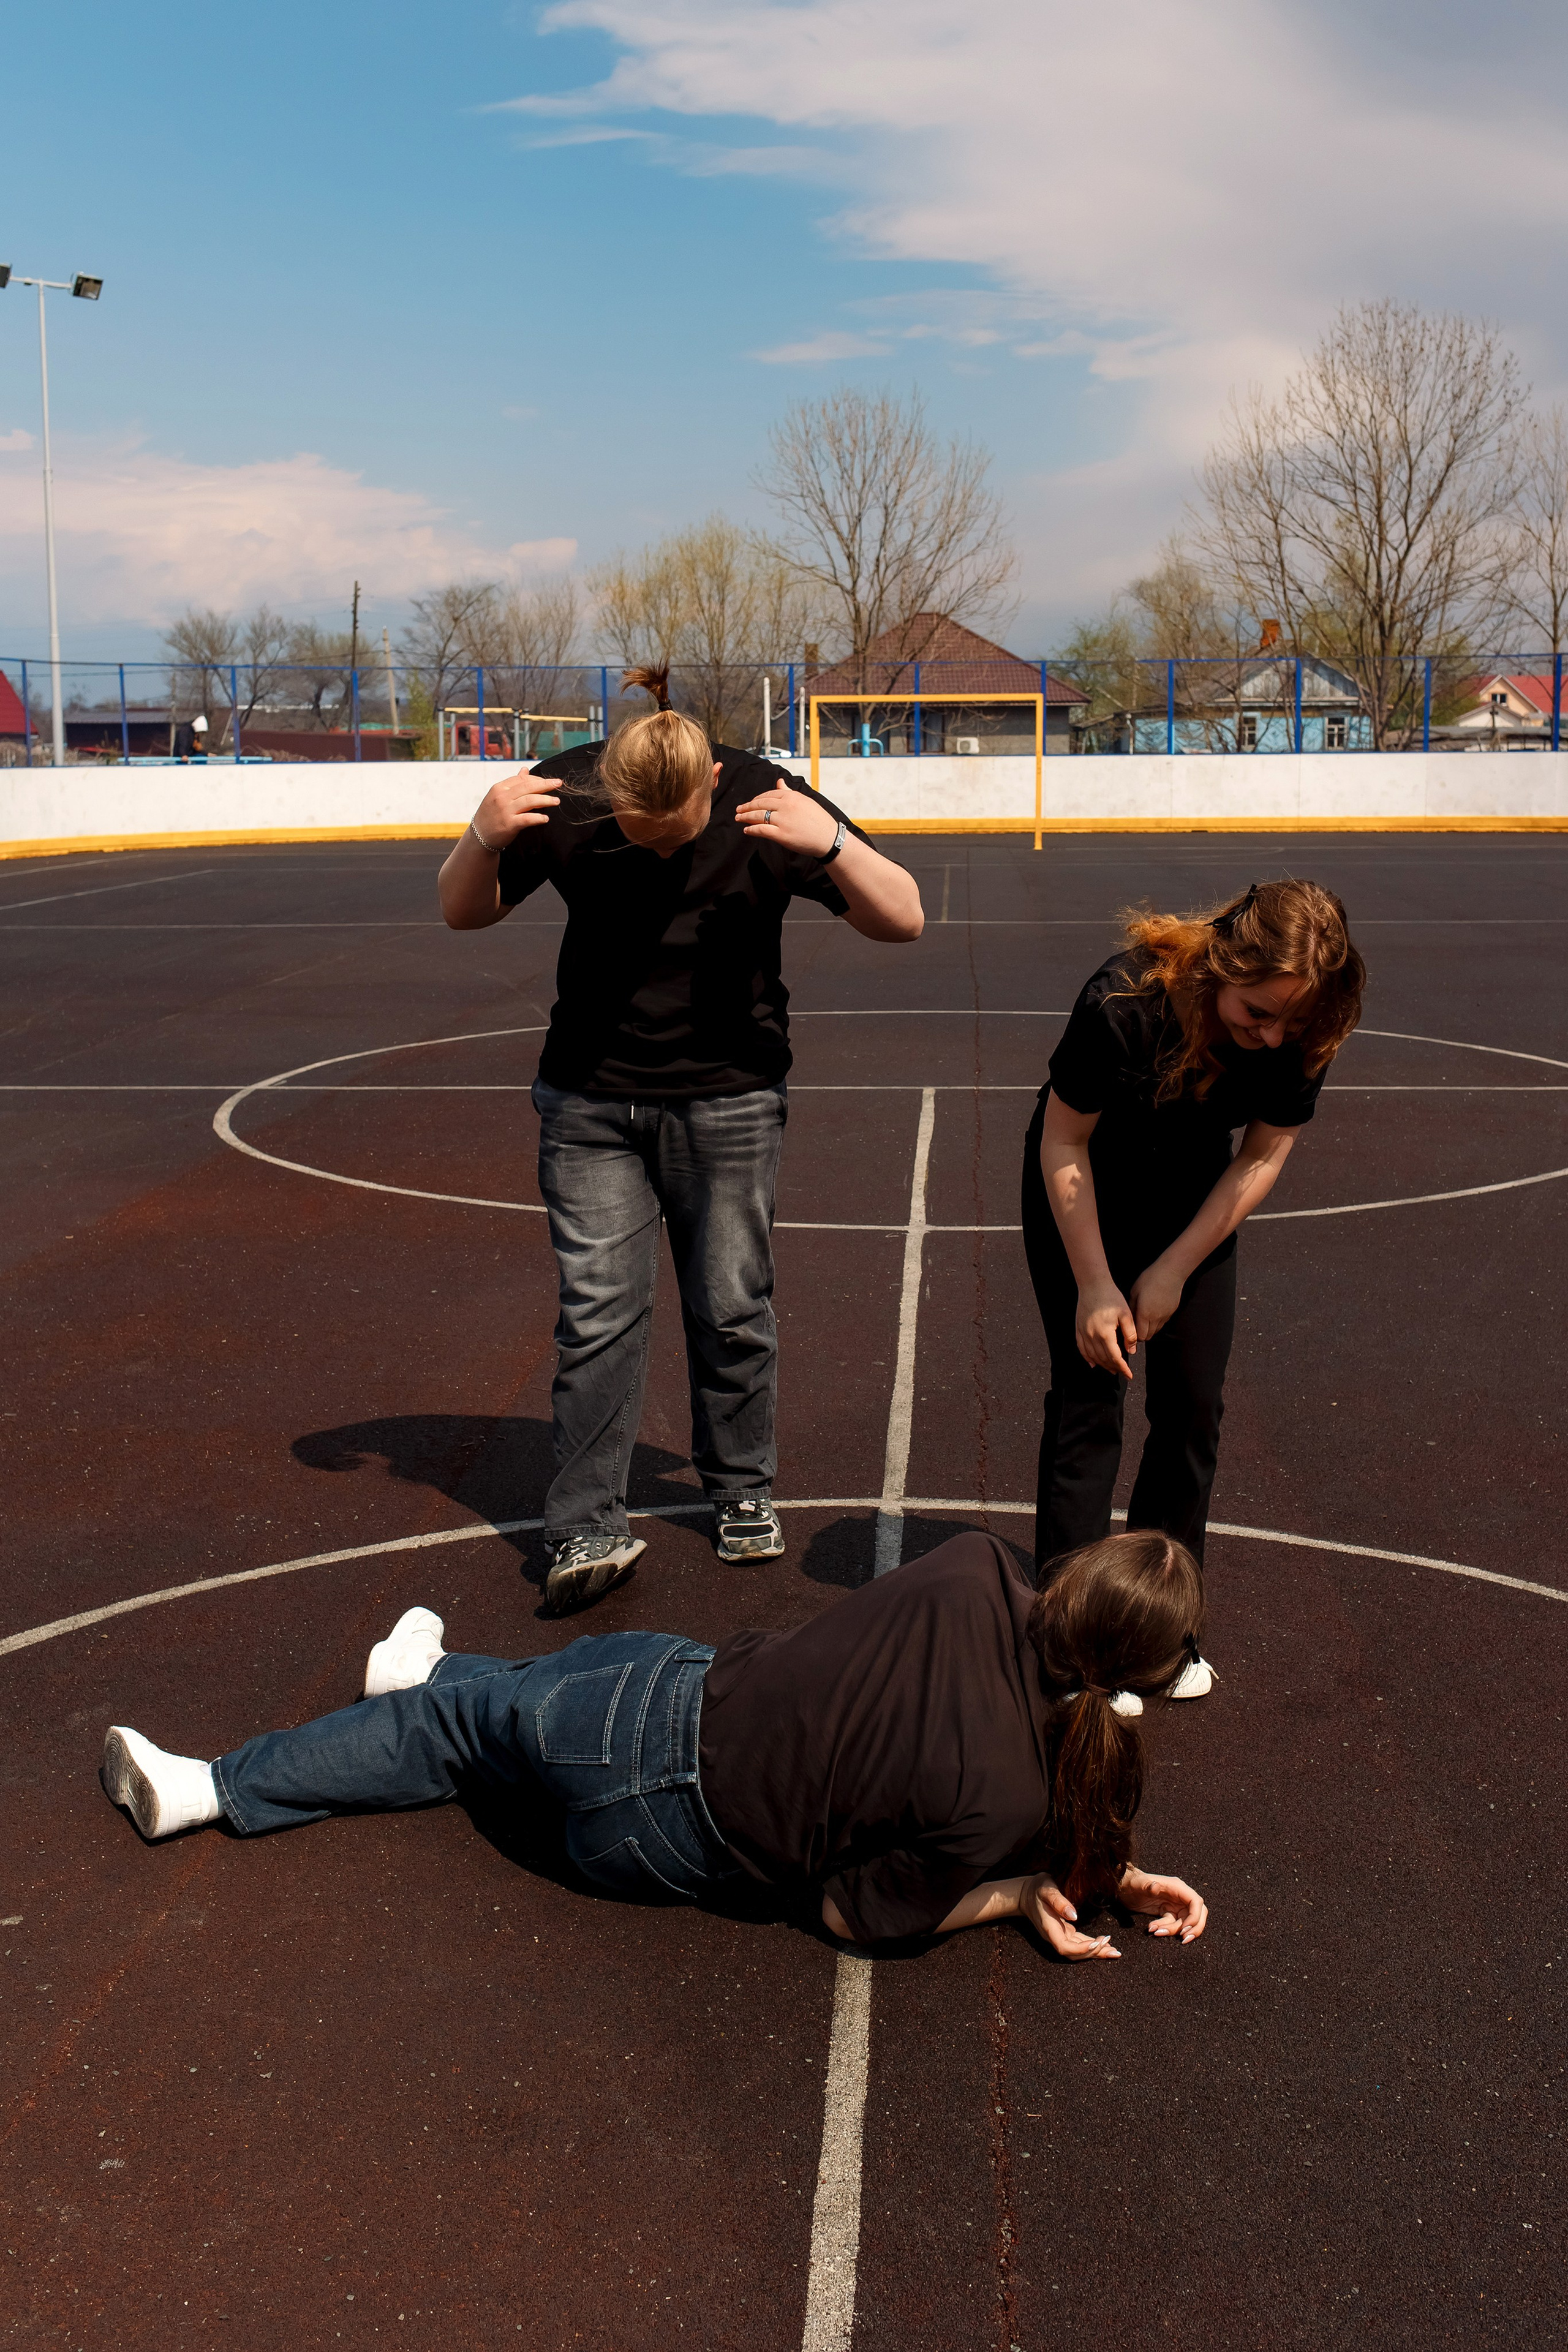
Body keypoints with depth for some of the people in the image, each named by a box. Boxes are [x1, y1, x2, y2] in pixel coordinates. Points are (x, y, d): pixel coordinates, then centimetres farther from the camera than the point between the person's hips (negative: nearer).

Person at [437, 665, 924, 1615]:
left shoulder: (765, 801, -15)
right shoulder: (565, 797, -12)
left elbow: (903, 920, -13)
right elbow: (466, 913, 2)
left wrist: (832, 844, -32)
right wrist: (482, 840, -20)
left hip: (728, 1099, 0)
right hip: (590, 1100, 1)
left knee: (732, 1308, 6)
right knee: (599, 1310, -3)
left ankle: (743, 1494, 26)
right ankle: (589, 1529, 4)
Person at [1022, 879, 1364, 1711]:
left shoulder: (1303, 1035, -25)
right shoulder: (1125, 1002, -36)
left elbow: (1263, 1155, -10)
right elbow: (1065, 1142, -22)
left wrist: (1173, 1271, -11)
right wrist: (1096, 1285, -19)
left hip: (1192, 1194, 4)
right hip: (1083, 1191, -3)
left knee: (1192, 1405, 0)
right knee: (1088, 1399, -8)